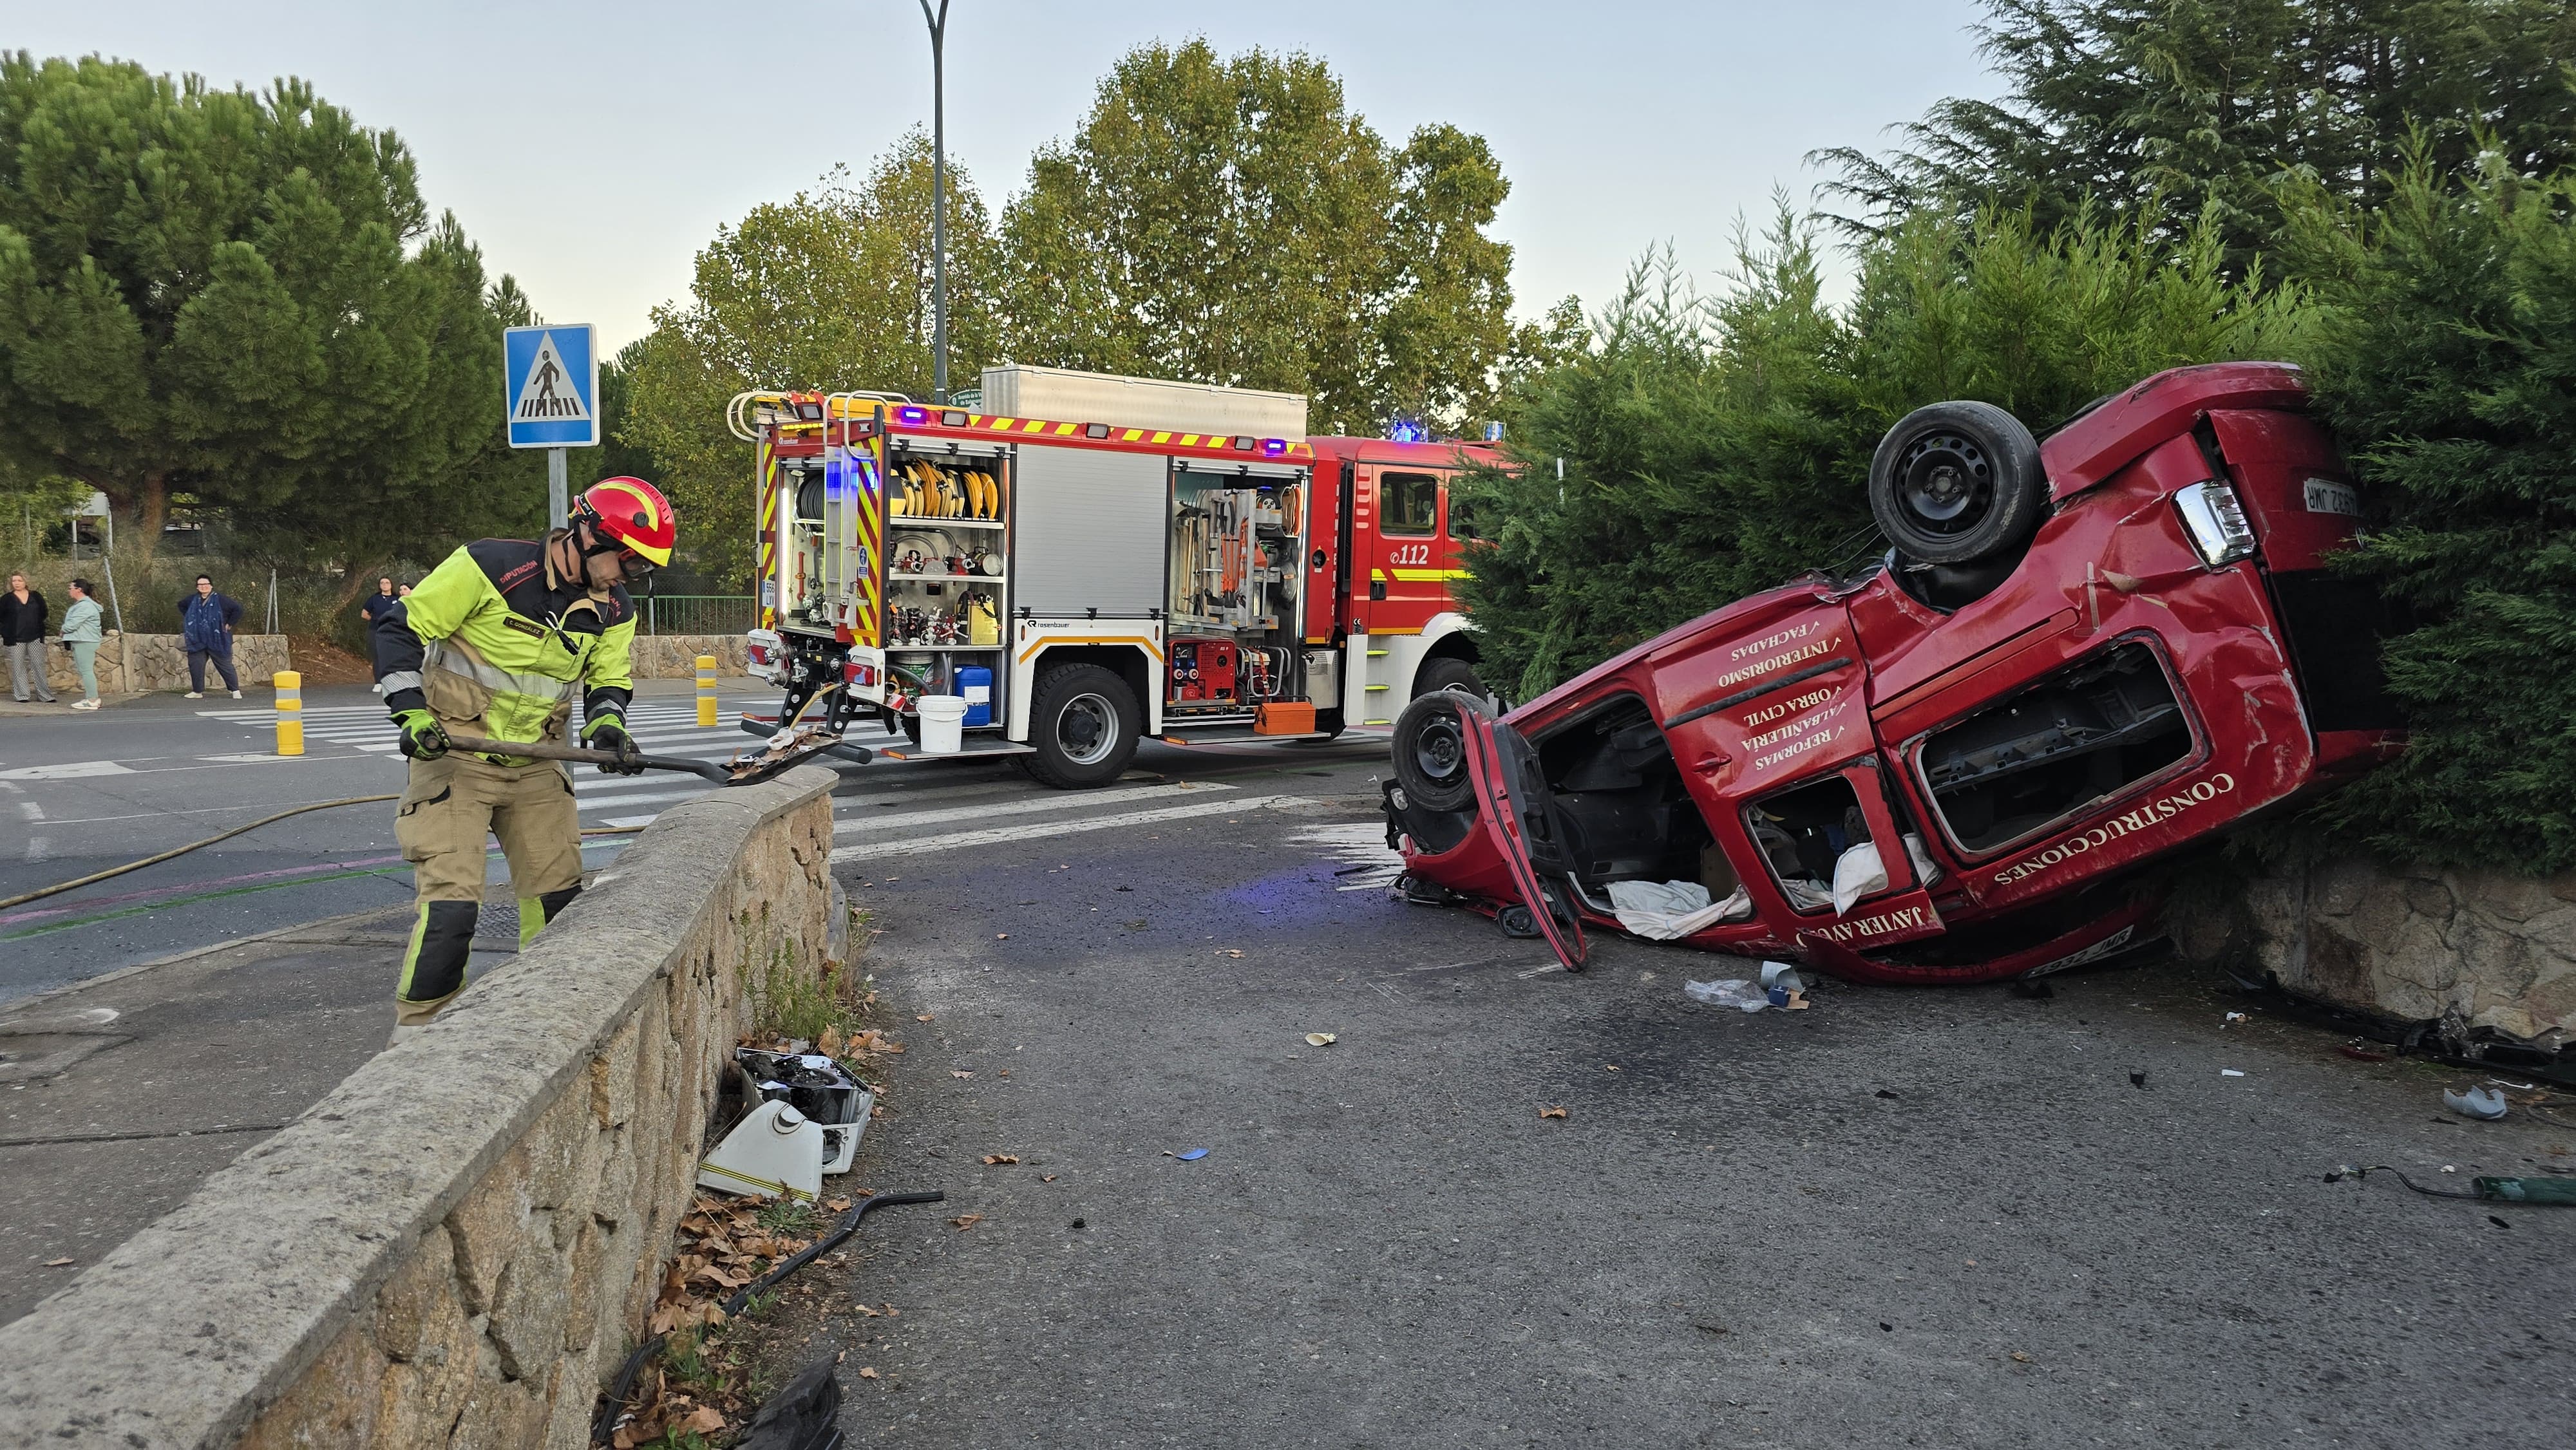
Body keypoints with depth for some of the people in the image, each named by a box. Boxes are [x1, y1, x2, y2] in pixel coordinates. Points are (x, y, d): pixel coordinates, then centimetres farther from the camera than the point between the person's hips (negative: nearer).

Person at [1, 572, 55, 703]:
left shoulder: (36, 597, 8)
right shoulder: (6, 599, 3)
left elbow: (44, 613, 13)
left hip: (35, 638, 1)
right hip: (15, 639, -1)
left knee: (39, 666, 1)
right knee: (18, 668, 0)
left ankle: (44, 695, 3)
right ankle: (21, 696, 4)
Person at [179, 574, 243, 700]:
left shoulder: (221, 600, -7)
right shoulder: (192, 600, 8)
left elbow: (237, 610, -5)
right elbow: (181, 605, 29)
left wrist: (229, 624, -6)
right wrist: (191, 620, 19)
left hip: (217, 641, -4)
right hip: (197, 641, 4)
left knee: (225, 665, -1)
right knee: (195, 666, 2)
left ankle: (235, 691, 4)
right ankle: (197, 692, 12)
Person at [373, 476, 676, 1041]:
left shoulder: (613, 611, 1)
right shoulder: (490, 567, -16)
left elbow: (610, 679, 9)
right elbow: (399, 628, -11)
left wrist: (606, 725, -13)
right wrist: (410, 710, -19)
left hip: (536, 766, 6)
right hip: (454, 757, -6)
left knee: (559, 894, 8)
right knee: (450, 901, -10)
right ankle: (416, 1027, 6)